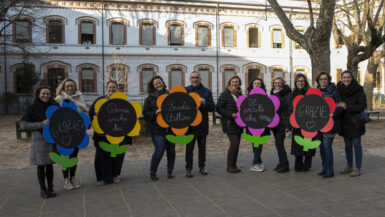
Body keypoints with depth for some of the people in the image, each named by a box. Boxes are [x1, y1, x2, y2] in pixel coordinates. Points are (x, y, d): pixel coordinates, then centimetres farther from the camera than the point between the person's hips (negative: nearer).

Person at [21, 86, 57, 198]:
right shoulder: (32, 108, -3)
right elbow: (24, 124, -8)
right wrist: (41, 124, -17)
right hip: (39, 139, -2)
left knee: (50, 165, 8)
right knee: (41, 165, 4)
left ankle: (50, 188, 18)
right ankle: (43, 189, 15)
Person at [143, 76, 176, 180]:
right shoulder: (150, 98, 4)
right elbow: (145, 113, 1)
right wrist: (155, 113, -15)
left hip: (170, 127, 3)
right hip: (157, 129, -3)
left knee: (171, 150, 7)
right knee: (159, 150, -9)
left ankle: (170, 171, 24)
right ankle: (152, 172, 10)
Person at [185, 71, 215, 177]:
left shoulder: (207, 91, 5)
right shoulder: (185, 91, 2)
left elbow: (212, 107, -1)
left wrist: (204, 103, -18)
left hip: (202, 124, 2)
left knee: (202, 147, 11)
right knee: (189, 147, 2)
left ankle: (202, 167, 24)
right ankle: (188, 169, 12)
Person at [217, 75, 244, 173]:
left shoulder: (240, 94, 13)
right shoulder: (225, 94, -7)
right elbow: (219, 108, -10)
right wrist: (231, 114, -18)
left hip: (238, 123, 7)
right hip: (229, 123, -7)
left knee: (237, 144, 8)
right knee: (234, 143, -12)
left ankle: (233, 165, 18)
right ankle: (229, 166, 1)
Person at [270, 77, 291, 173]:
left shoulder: (287, 94, -8)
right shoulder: (272, 93, 14)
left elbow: (289, 110, -13)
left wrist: (288, 125, -19)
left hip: (282, 123, -7)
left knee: (279, 144, -11)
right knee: (278, 144, 12)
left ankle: (284, 166, -3)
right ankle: (282, 163, 23)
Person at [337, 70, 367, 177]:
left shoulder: (358, 90, -10)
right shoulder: (339, 89, 1)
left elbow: (362, 106, -13)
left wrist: (347, 107, -19)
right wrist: (338, 106, -10)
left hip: (355, 121, -4)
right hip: (345, 121, 4)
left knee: (356, 144, 1)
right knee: (347, 145, 13)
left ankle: (357, 168, 10)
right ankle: (349, 166, 25)